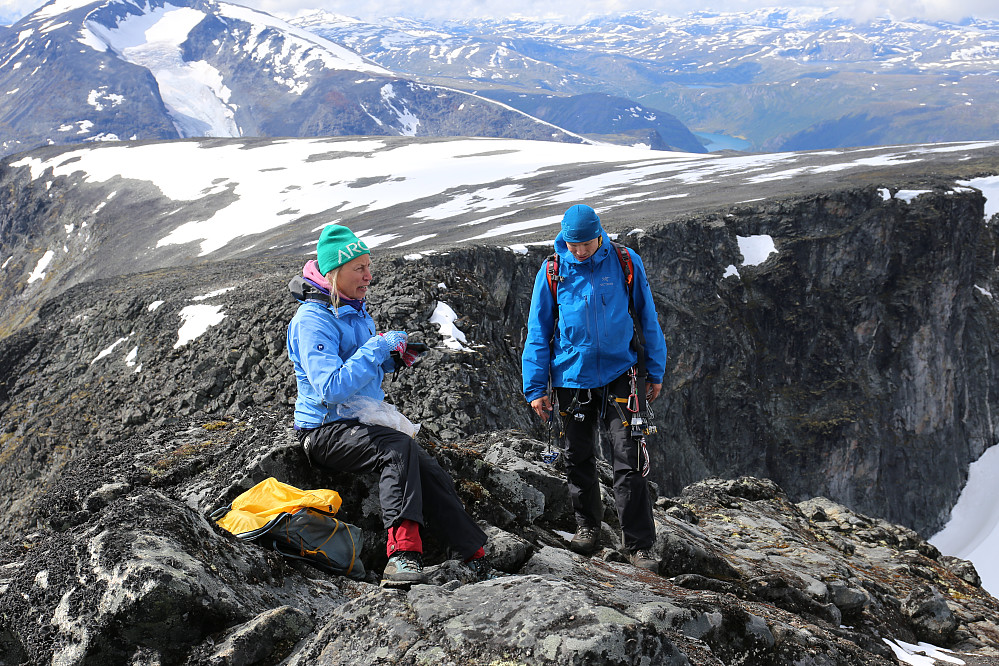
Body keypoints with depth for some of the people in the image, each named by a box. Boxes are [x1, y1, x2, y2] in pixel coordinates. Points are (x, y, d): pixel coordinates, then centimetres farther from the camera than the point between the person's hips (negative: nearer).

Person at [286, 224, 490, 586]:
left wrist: (392, 357, 6)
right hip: (326, 430, -8)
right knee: (398, 447, -33)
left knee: (428, 471, -10)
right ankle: (403, 553, -40)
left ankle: (477, 560, -9)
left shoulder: (357, 310, 13)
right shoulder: (312, 320, -17)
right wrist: (379, 347, -23)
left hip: (364, 422, 8)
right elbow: (332, 388, -27)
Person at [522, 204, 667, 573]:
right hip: (571, 377, 2)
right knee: (579, 458, 12)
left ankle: (639, 545, 0)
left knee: (629, 460, -6)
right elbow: (538, 333, 3)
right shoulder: (552, 272, -2)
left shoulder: (626, 263, -3)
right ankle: (587, 527, 32)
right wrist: (535, 388, 0)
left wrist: (655, 372, 8)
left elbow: (648, 319, 6)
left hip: (619, 373, -1)